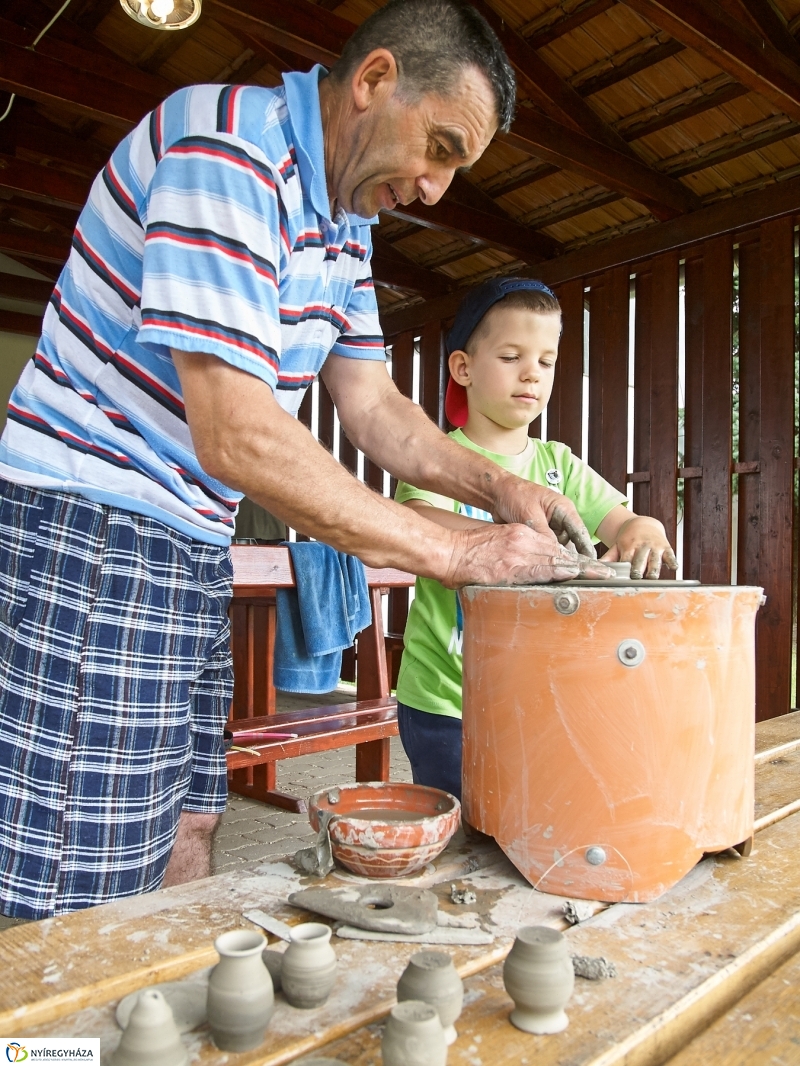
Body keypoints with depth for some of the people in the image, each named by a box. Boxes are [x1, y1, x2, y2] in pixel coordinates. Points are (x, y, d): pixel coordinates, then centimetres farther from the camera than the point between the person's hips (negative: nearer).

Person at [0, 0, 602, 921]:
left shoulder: (344, 226, 12)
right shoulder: (226, 152, -18)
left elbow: (374, 407, 14)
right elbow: (238, 438, -26)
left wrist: (497, 489, -2)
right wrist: (456, 552, -21)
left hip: (191, 550, 9)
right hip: (90, 535, -9)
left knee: (182, 834, 15)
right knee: (81, 902, -2)